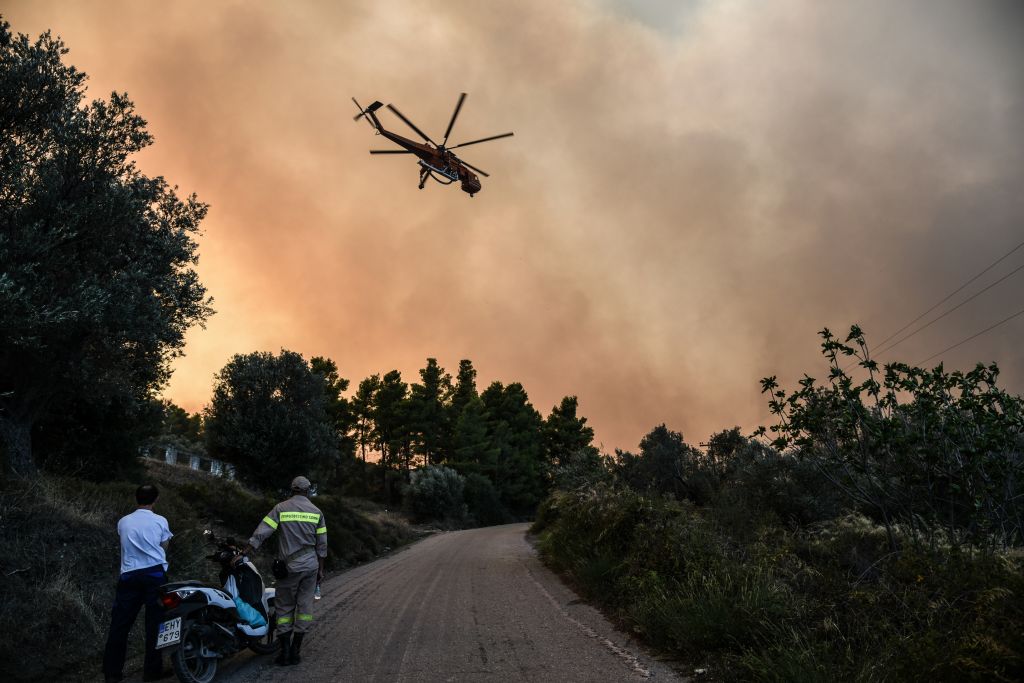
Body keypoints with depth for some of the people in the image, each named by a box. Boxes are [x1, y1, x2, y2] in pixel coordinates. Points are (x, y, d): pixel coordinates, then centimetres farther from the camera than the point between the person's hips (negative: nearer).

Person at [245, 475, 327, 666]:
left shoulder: (281, 508, -3)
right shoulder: (316, 511, 3)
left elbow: (260, 533, -11)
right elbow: (322, 544, 5)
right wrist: (321, 569, 13)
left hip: (289, 566, -1)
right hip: (310, 565, 2)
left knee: (285, 607, 8)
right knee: (304, 606, 8)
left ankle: (285, 651, 5)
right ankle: (296, 650, 10)